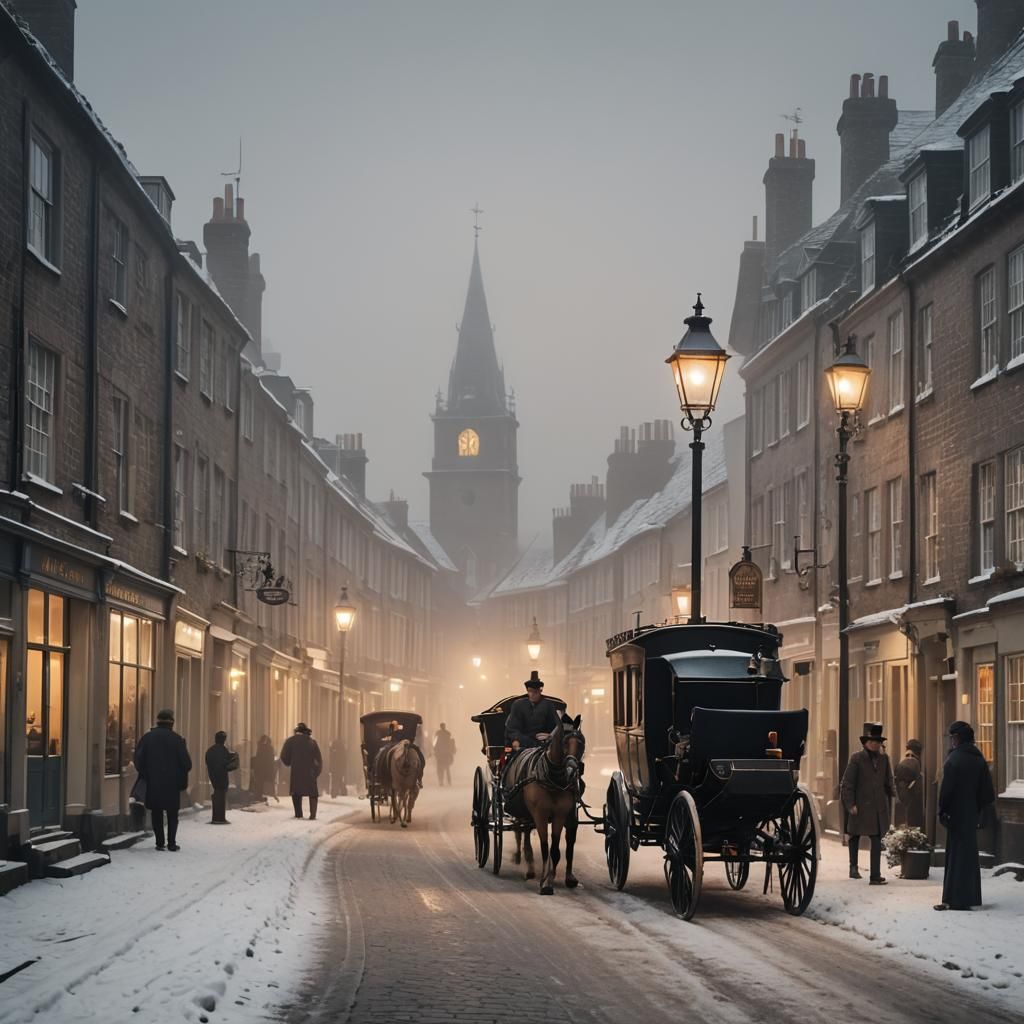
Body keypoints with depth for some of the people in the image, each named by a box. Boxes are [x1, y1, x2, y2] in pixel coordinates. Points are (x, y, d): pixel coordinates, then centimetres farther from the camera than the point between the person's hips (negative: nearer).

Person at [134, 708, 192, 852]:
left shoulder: (147, 738, -1)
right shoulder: (176, 739, -6)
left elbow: (138, 760, -2)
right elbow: (186, 763, -7)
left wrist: (145, 777, 10)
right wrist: (182, 782, 6)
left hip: (153, 783, 1)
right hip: (172, 784, -1)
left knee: (156, 813, 10)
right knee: (172, 814, 8)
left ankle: (159, 843, 6)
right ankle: (172, 843, 2)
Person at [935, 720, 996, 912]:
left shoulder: (954, 760, -15)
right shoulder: (979, 759, 6)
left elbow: (947, 789, -17)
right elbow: (987, 790, 6)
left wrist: (942, 811, -7)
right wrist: (979, 808, 13)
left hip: (957, 814, -7)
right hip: (972, 813, 7)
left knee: (956, 855, -3)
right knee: (970, 854, 14)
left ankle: (956, 899, -4)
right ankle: (970, 896, 18)